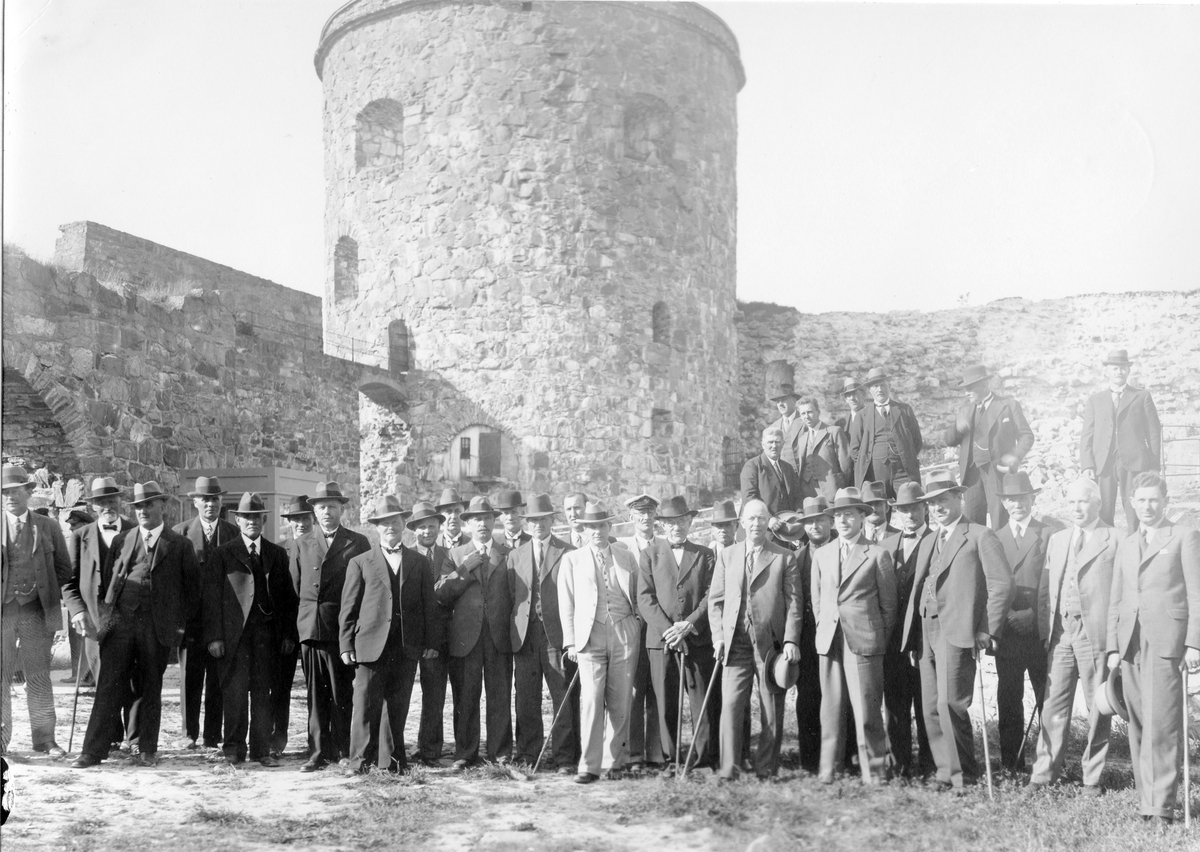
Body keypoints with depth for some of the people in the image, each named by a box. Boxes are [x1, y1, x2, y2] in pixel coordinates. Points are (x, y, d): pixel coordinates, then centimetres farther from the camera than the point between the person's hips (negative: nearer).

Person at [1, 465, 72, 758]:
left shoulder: (48, 527, 8)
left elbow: (64, 567, 11)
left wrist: (53, 602, 1)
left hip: (35, 612, 0)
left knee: (39, 678, 4)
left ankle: (44, 739, 11)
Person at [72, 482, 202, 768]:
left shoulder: (180, 545, 5)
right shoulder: (121, 540, 13)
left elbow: (192, 587, 7)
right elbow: (106, 580, 15)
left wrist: (181, 623, 1)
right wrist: (109, 610, 5)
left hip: (157, 626, -1)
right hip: (120, 621, 1)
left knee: (151, 688, 5)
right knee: (108, 687, -1)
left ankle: (147, 750, 14)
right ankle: (94, 750, 3)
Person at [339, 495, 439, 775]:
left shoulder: (420, 563, 12)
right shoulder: (360, 563, 6)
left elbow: (429, 606, 11)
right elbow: (348, 608, 4)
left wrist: (431, 641, 4)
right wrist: (346, 645, -2)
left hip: (407, 647, 2)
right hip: (371, 645, -2)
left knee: (398, 707, 7)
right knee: (366, 705, -4)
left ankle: (393, 759, 17)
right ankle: (361, 759, 4)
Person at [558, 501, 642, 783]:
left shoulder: (626, 558, 14)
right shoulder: (572, 559, 9)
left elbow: (638, 597, 16)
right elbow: (566, 604, 7)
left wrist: (639, 629, 5)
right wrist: (570, 641, -1)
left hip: (624, 634, 2)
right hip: (590, 636, -2)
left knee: (620, 702, 2)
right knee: (591, 699, -11)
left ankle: (614, 762, 13)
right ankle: (589, 765, -8)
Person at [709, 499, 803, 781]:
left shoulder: (785, 557, 6)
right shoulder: (726, 555, 13)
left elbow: (794, 601, 2)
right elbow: (715, 599, 12)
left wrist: (791, 640, -7)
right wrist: (718, 636, 1)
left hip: (772, 643, -1)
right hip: (735, 643, 1)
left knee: (772, 710, 3)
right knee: (730, 705, -5)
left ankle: (766, 768, 13)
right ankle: (727, 768, 0)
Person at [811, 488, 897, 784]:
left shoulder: (877, 554, 1)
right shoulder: (821, 555, 15)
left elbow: (888, 603, 3)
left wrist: (880, 639, 2)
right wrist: (824, 629, 12)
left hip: (863, 640, -4)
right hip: (828, 640, 4)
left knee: (866, 708, -4)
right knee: (831, 706, 5)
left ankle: (874, 770, 5)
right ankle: (828, 768, 11)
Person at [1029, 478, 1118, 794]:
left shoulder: (1115, 540, -1)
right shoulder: (1056, 540, 17)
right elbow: (1045, 588, 17)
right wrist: (1044, 626, 6)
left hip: (1096, 634, -4)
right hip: (1061, 633, 4)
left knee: (1097, 708, 2)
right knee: (1054, 703, 3)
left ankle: (1092, 777, 11)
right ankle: (1045, 771, 9)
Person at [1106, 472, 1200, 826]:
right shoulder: (1125, 544, 20)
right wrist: (1113, 646, 11)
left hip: (1166, 642, -5)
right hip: (1130, 644, 5)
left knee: (1161, 726, -10)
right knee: (1138, 726, 5)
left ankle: (1160, 806, -9)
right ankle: (1145, 797, 10)